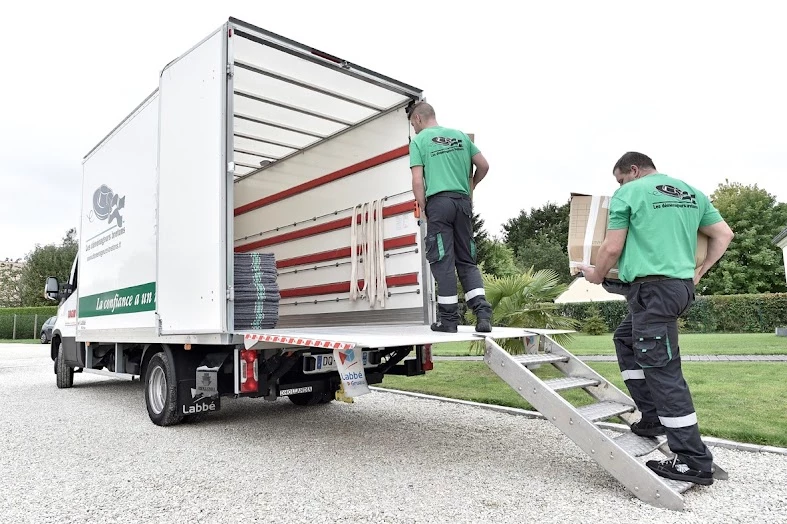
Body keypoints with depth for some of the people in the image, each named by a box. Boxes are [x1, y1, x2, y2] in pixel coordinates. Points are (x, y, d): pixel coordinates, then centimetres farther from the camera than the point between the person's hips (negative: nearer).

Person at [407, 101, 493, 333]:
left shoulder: (419, 140, 4)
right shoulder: (460, 135, 17)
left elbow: (418, 181, -4)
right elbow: (484, 166, 16)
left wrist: (423, 210, 3)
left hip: (438, 201, -4)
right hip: (463, 201, 4)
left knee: (443, 261, 0)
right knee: (467, 260, 9)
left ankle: (448, 318, 4)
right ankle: (482, 312, -4)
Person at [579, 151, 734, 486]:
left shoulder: (628, 193, -3)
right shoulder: (692, 192, 18)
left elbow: (612, 248, -7)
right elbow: (724, 234, 18)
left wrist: (596, 275, 11)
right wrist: (700, 271, 24)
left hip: (652, 287, -8)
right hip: (682, 285, 9)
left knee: (662, 369, -4)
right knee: (626, 339, 23)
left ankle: (693, 461, 1)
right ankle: (653, 417, 21)